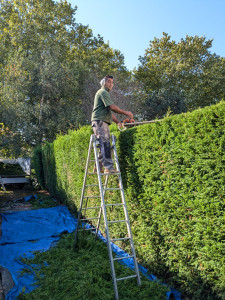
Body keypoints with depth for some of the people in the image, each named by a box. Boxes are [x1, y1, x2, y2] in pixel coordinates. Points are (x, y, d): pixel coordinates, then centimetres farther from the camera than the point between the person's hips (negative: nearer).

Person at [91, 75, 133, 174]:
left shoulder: (105, 93, 29)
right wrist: (125, 113, -8)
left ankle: (98, 167, 13)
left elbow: (109, 111, 28)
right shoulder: (103, 92, -4)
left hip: (104, 122, 10)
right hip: (99, 121, -10)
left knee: (104, 145, 9)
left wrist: (118, 122, 20)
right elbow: (112, 107, -15)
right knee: (105, 144, -17)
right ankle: (108, 167, -21)